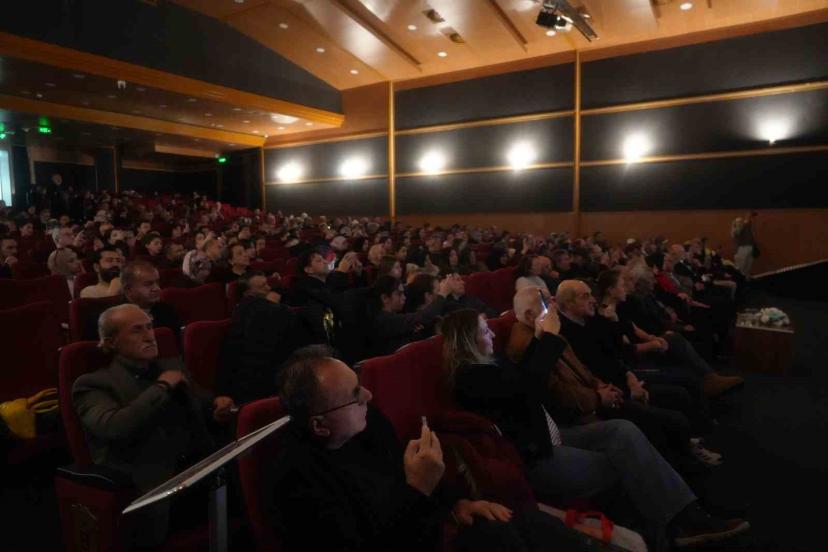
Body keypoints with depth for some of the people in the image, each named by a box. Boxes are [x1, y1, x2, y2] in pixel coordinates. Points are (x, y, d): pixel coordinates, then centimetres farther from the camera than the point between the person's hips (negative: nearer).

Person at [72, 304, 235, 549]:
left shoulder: (173, 366, 20)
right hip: (147, 485, -5)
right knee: (155, 514, -35)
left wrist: (219, 404, 5)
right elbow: (115, 428, -15)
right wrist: (162, 387, -5)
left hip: (196, 469, 5)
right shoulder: (94, 383, 3)